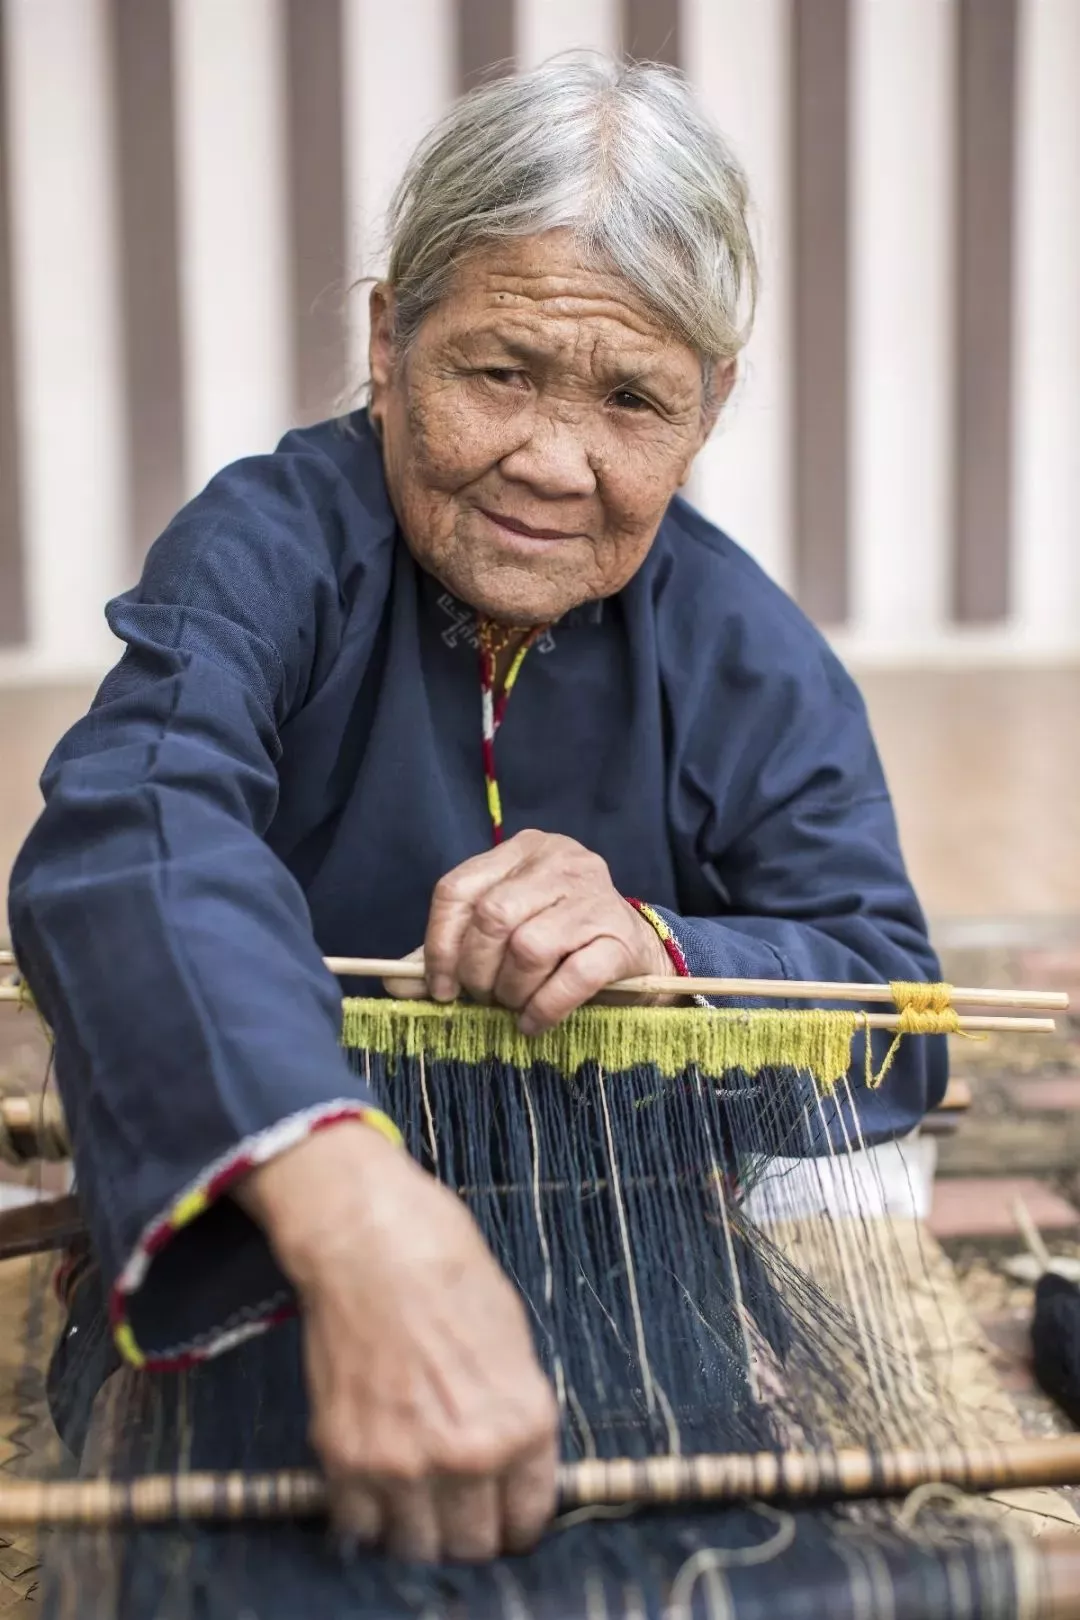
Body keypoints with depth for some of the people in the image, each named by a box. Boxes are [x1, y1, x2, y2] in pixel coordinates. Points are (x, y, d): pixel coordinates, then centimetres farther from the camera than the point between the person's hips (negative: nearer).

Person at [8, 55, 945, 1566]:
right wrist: (350, 1203, -51)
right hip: (238, 1261, -4)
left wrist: (661, 949, -28)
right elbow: (134, 827, -33)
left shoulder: (757, 666, -2)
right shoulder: (269, 548, -12)